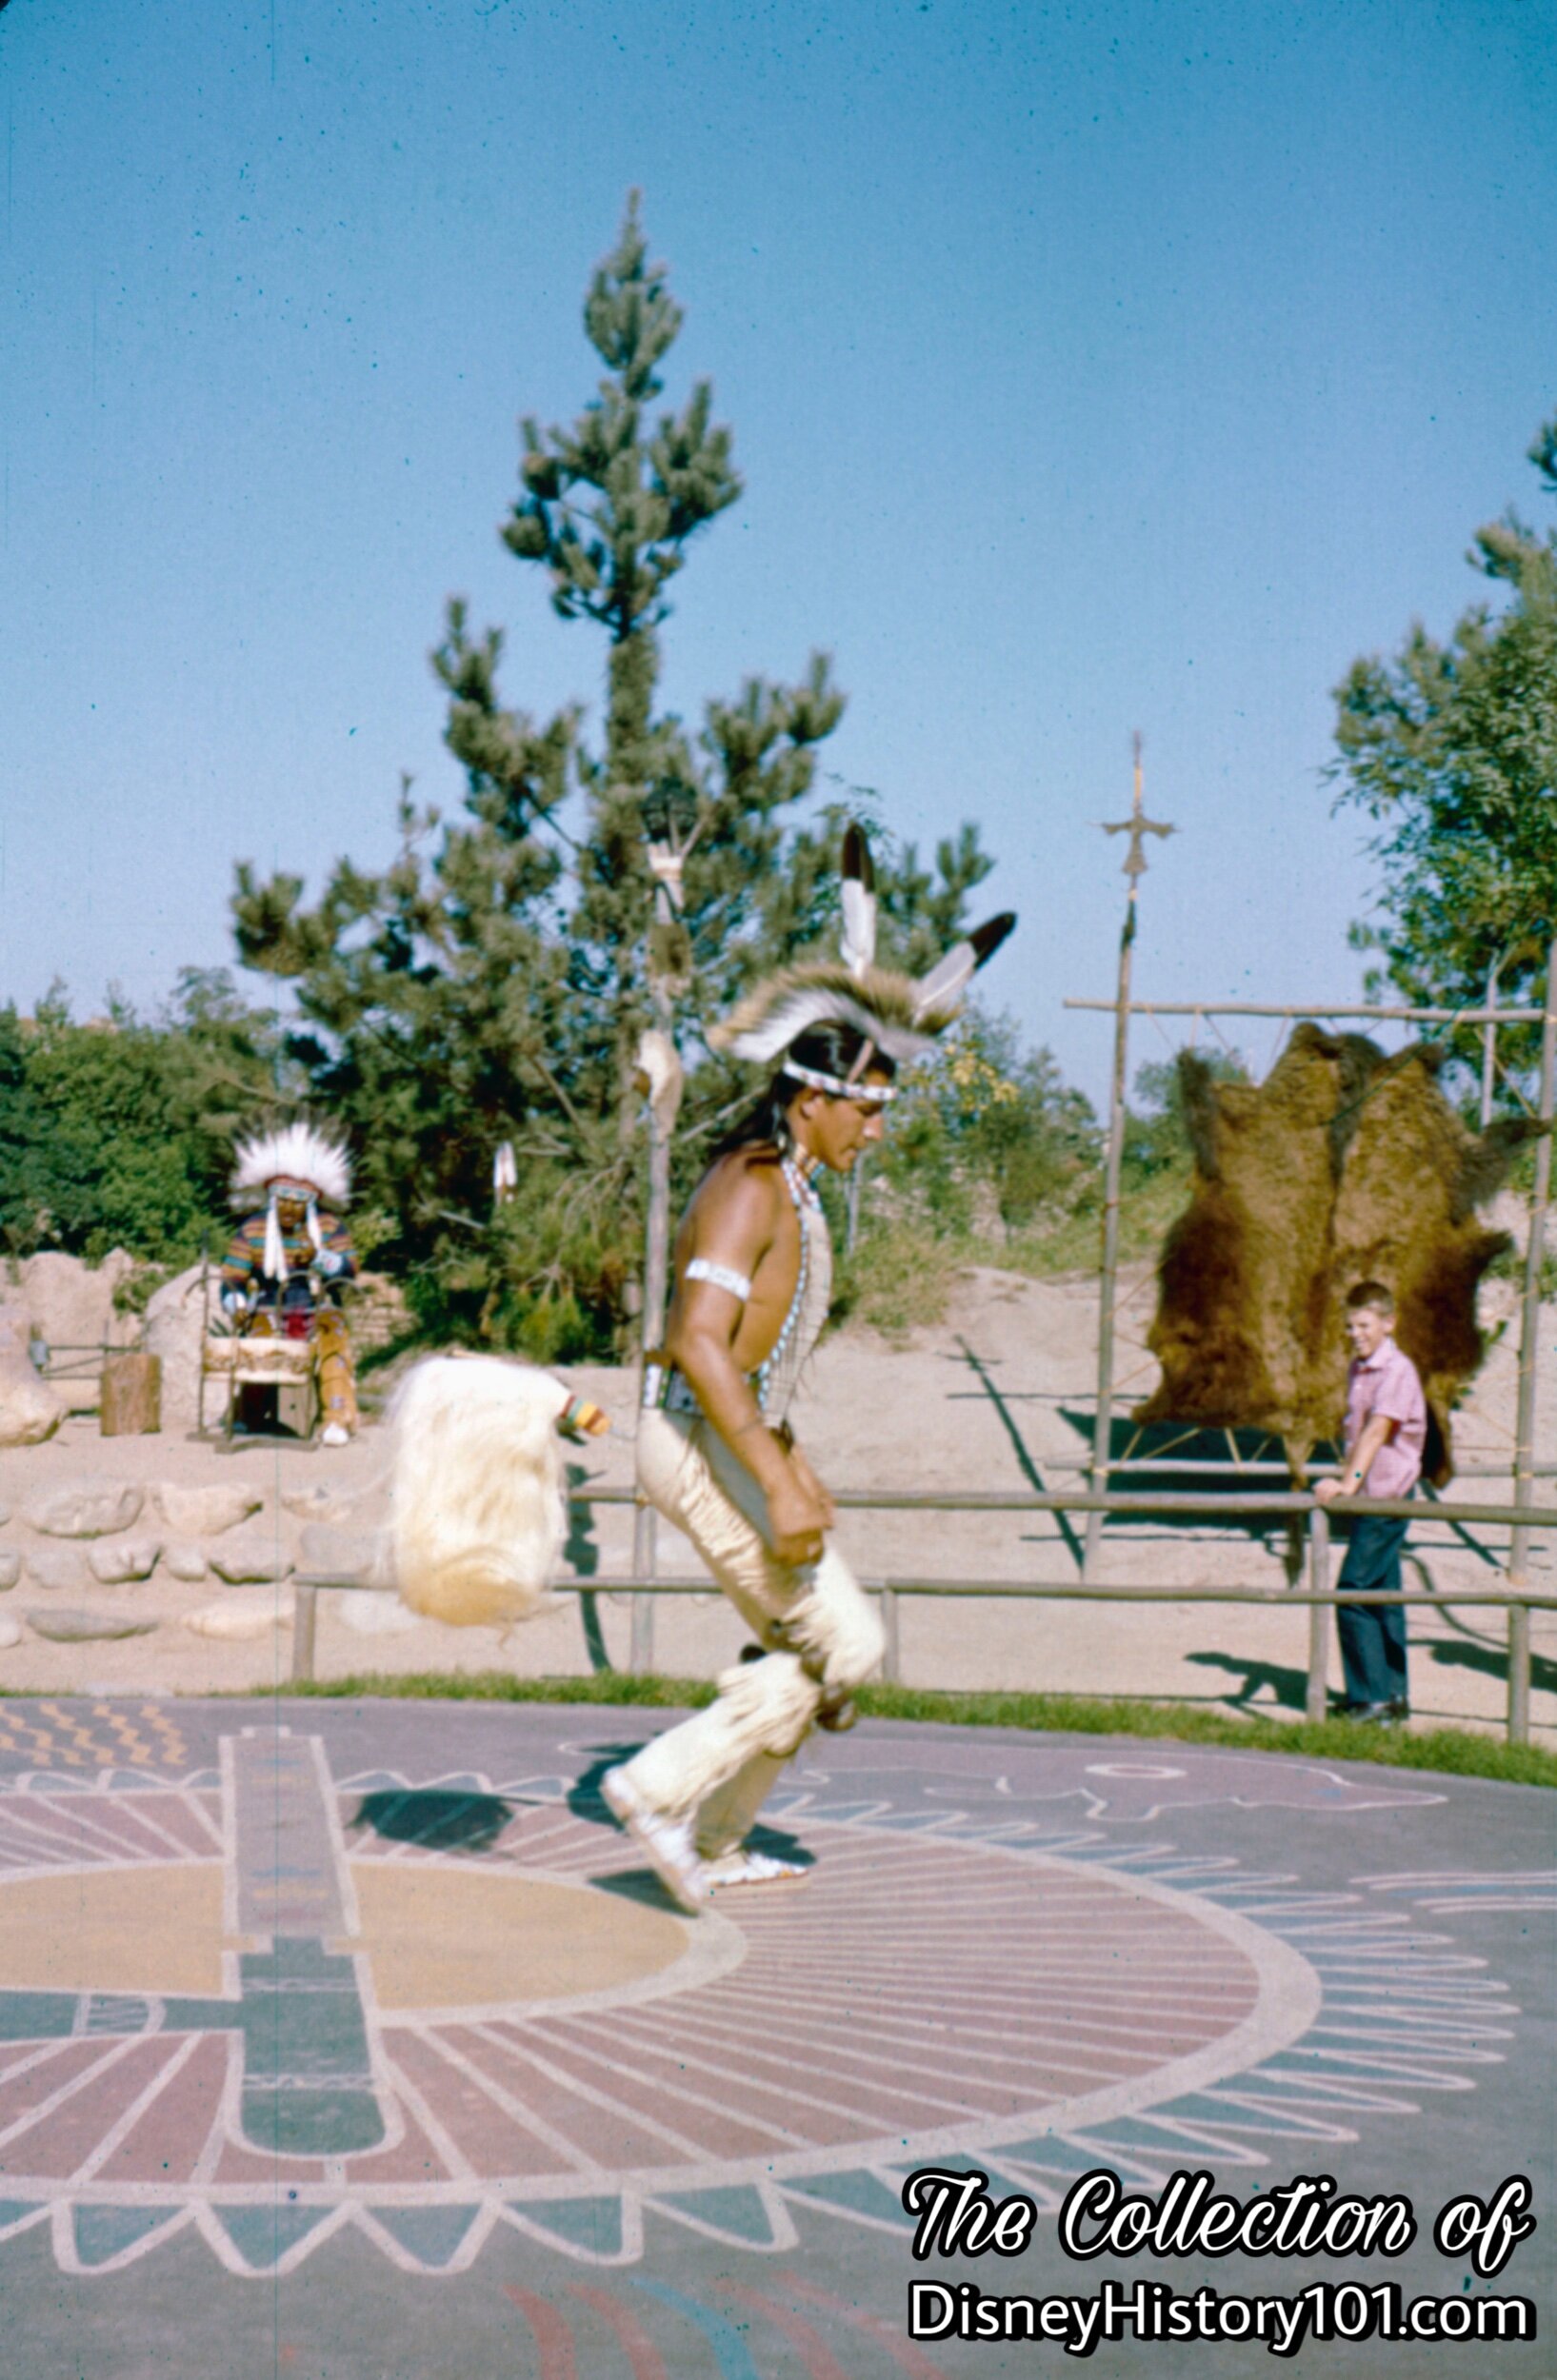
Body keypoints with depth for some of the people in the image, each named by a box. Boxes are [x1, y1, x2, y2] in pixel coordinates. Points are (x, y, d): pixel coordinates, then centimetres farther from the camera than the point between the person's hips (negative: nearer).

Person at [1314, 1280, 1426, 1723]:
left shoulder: (1397, 1371, -15)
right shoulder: (1358, 1369, 12)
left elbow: (1378, 1430, -28)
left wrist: (1350, 1482, -37)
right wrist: (1341, 1479, 17)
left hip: (1388, 1495, -9)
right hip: (1369, 1498, 9)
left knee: (1354, 1592, -12)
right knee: (1382, 1595, 12)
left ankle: (1372, 1698, -9)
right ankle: (1393, 1696, 19)